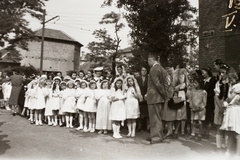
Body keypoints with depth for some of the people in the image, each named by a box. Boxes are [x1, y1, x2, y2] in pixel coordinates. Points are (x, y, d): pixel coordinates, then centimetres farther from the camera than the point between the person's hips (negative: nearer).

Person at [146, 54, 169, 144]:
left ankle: (157, 137, 6)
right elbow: (166, 84, 12)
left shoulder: (154, 69, -14)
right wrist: (166, 95, 10)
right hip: (160, 97, 9)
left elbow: (157, 83, -19)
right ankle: (157, 135, 27)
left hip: (154, 97, -9)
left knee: (155, 118, -1)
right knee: (157, 118, 17)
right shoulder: (162, 69, 14)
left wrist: (164, 95, -11)